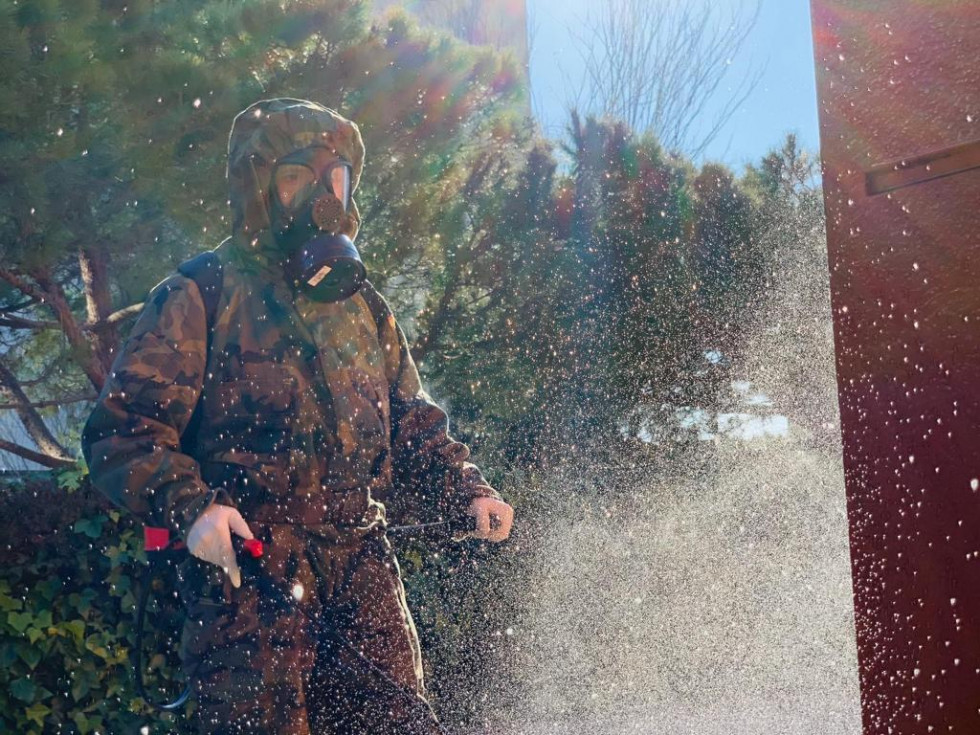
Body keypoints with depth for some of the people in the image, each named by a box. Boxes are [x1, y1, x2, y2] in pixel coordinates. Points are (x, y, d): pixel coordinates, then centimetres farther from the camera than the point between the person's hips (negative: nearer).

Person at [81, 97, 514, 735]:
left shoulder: (364, 308, 20)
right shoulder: (199, 298, 3)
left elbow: (413, 431, 24)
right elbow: (122, 431, -4)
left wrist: (468, 490, 6)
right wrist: (189, 506, -20)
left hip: (360, 562, 4)